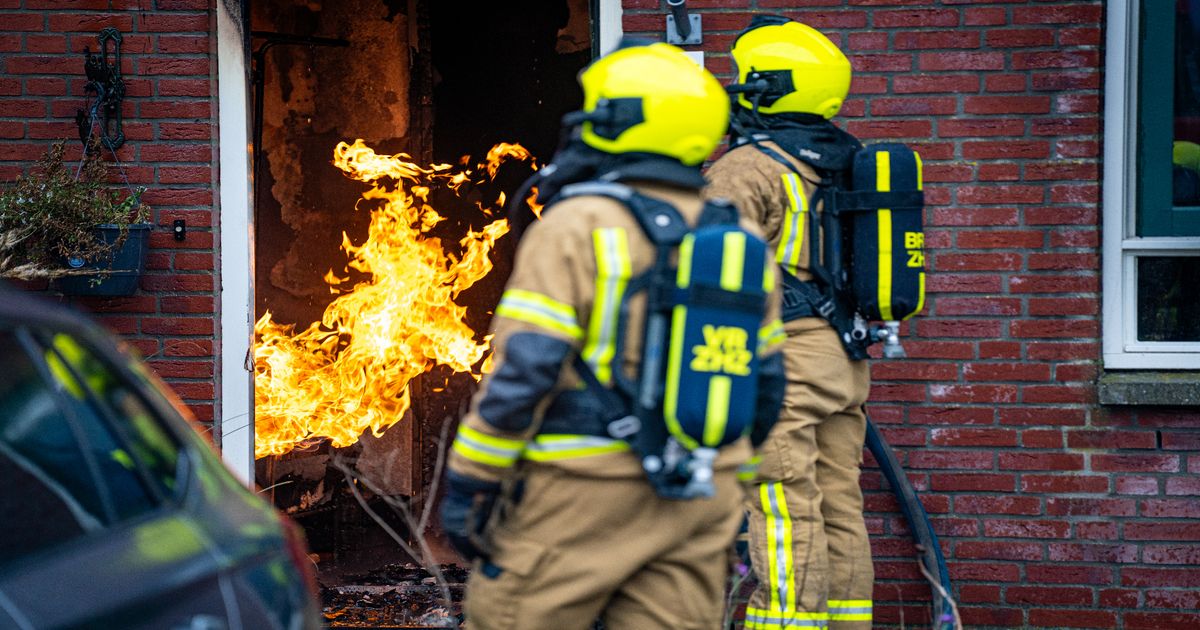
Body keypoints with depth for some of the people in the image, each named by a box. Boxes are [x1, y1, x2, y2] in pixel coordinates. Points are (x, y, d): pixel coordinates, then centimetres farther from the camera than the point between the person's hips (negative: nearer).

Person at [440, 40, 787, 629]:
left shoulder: (577, 226, -9)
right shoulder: (743, 241, 11)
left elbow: (522, 370, -14)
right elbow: (765, 384, 15)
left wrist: (468, 481, -8)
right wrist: (733, 485, 25)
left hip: (585, 492, -6)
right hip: (702, 500, 6)